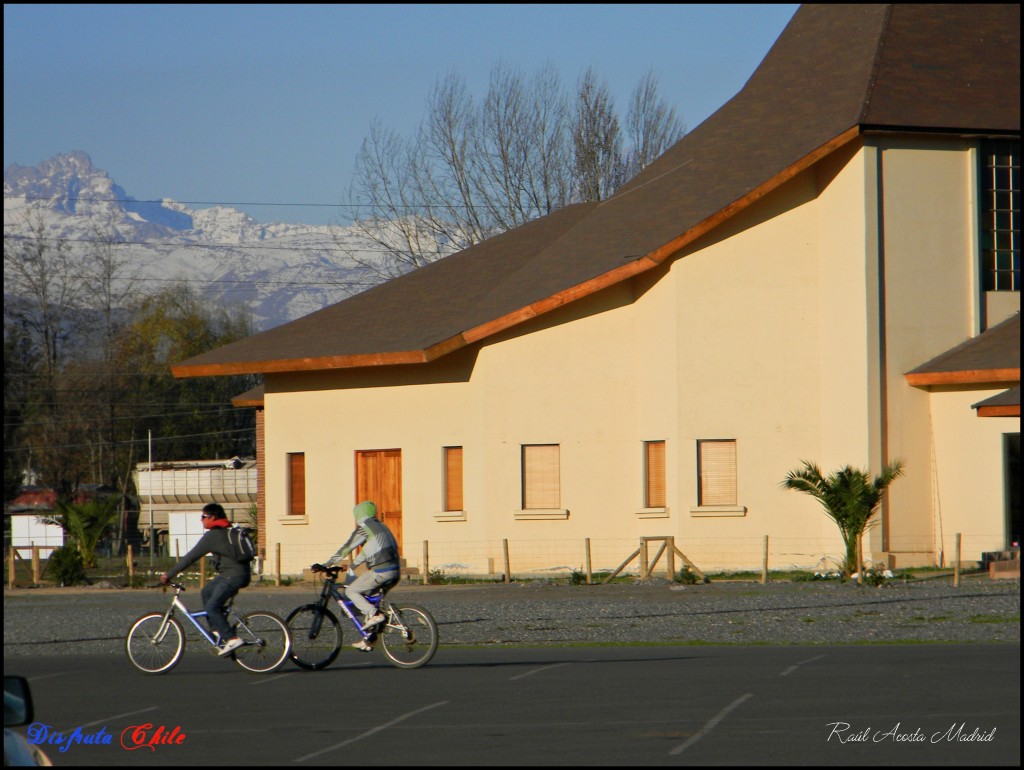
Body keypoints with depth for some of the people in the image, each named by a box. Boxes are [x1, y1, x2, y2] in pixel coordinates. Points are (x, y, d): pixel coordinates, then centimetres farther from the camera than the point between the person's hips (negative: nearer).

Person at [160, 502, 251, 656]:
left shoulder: (213, 536, -13)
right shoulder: (227, 531, 16)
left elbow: (190, 558, -12)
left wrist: (169, 575, -7)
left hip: (234, 575, -10)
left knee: (212, 607, -10)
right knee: (206, 593, 21)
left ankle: (232, 639, -16)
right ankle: (217, 631, 19)